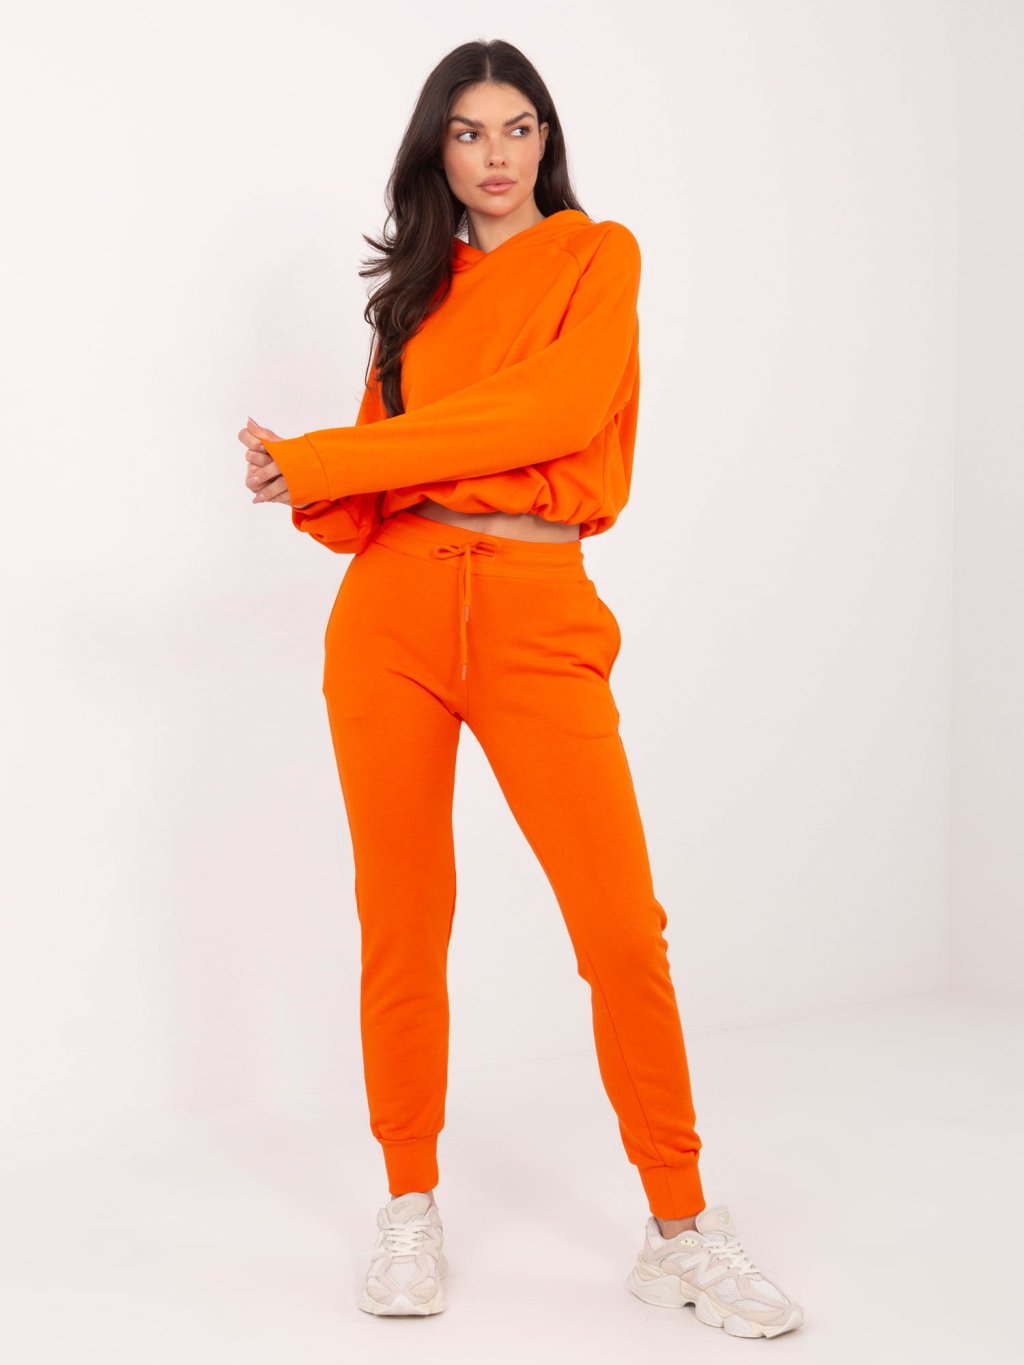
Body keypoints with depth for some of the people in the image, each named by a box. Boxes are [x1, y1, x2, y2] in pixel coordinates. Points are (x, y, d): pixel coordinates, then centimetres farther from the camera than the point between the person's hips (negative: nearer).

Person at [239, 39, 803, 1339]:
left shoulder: (598, 255, 7)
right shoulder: (418, 288, 17)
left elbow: (552, 413, -12)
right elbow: (378, 466, 11)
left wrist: (325, 459, -9)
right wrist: (313, 486, -14)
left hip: (538, 611, -3)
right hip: (393, 606, 3)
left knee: (622, 925, -6)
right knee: (403, 921, 5)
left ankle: (681, 1231, 10)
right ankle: (410, 1208, 21)